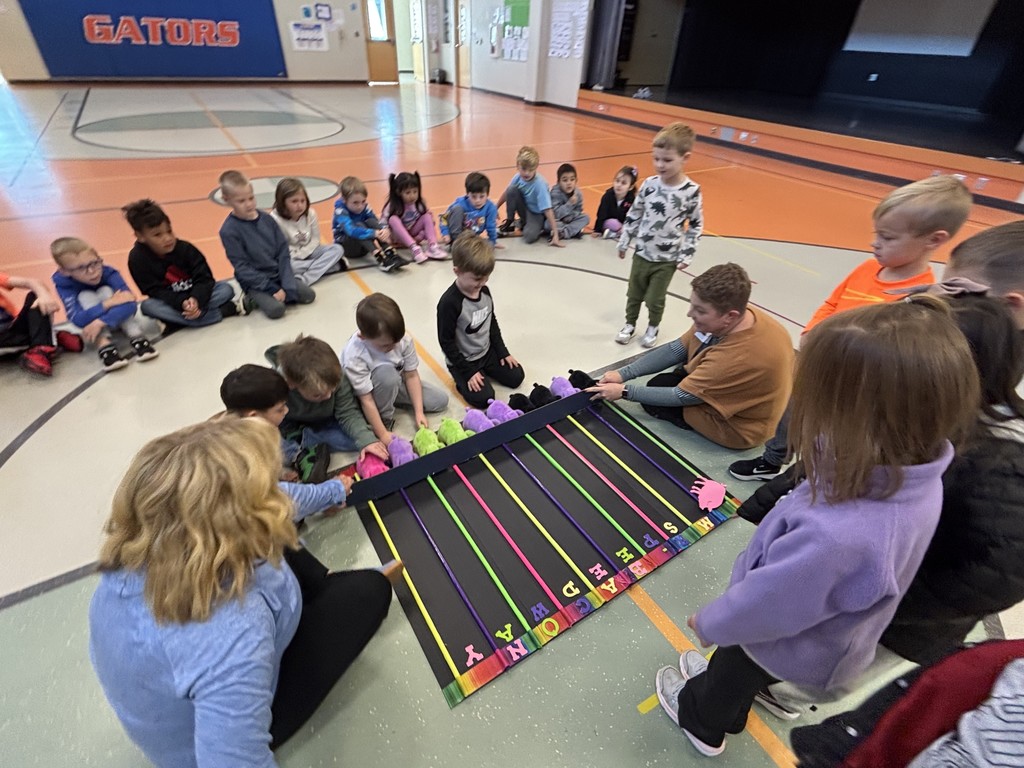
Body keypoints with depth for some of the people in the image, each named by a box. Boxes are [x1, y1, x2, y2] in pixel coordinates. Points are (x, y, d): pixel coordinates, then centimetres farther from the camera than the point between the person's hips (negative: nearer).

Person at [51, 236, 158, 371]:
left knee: (105, 291, -25)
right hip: (90, 324, 1)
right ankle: (104, 347, -39)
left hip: (118, 319, -1)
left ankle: (137, 339, -34)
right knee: (86, 296, -25)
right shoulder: (63, 283, -21)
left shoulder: (109, 273, -23)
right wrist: (108, 303, -41)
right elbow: (76, 319, -32)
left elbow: (130, 303, -36)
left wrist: (100, 322, -43)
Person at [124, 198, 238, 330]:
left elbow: (205, 278, -17)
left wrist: (196, 299, -37)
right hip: (171, 303, 1)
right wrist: (182, 303, -37)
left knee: (226, 288, -22)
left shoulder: (186, 248, -13)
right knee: (148, 306, -33)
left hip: (195, 297, 0)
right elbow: (155, 292, -18)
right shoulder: (137, 258, -14)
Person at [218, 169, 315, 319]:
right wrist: (273, 289, -19)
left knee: (309, 295, -12)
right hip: (256, 283, -4)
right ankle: (255, 298, 4)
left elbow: (283, 252, -3)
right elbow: (242, 268, -15)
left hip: (279, 274, 4)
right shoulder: (228, 230, -14)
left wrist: (287, 286, -14)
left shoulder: (267, 218, -2)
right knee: (276, 309, -27)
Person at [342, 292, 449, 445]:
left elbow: (411, 375, -15)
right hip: (371, 392, -5)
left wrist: (418, 412, -18)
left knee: (440, 401, -3)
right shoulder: (354, 356, -36)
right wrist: (383, 434, -30)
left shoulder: (403, 339, -25)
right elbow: (366, 399, -31)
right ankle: (385, 420, -14)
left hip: (396, 383, 5)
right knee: (387, 373, -39)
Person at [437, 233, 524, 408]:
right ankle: (462, 378, 11)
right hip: (464, 360, -6)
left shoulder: (484, 291, -5)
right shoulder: (449, 302, -27)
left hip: (487, 351, 7)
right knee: (483, 398, -16)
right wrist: (467, 371, -20)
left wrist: (502, 351, 7)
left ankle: (483, 368, 21)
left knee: (516, 376, 3)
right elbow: (446, 341, -21)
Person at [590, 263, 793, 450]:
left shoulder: (740, 357, -41)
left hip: (738, 428, -8)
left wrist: (624, 391, -20)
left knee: (655, 394, -4)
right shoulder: (739, 316, -17)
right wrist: (623, 374, -14)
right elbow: (675, 350, -9)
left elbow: (681, 397, -28)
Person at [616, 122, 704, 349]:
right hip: (641, 253, 3)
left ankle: (652, 329, 35)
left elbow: (696, 226, -5)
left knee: (655, 300, 9)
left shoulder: (692, 191, -14)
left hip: (667, 259, -3)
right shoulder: (649, 184, -7)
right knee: (633, 294, 16)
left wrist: (686, 255, -7)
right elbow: (633, 214, 3)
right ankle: (630, 324, 39)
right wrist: (624, 242, 6)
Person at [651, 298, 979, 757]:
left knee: (732, 676, 29)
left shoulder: (835, 537, -50)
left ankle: (701, 719, 60)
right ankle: (722, 691, 67)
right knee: (739, 670, 37)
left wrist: (709, 623, -12)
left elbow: (765, 605, -32)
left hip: (789, 649, -5)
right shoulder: (917, 477, -24)